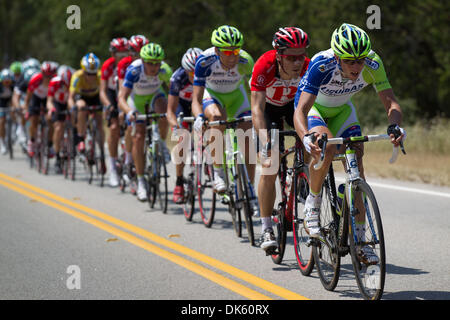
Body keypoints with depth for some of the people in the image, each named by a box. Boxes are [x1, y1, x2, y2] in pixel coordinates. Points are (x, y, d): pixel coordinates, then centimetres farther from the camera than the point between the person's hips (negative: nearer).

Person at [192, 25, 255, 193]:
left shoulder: (245, 61, -31)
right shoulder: (205, 61, -33)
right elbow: (196, 99, -32)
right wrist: (199, 118, -51)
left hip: (236, 95, 2)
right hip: (212, 94, -2)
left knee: (247, 141, -12)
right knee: (217, 116, -36)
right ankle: (218, 173, -27)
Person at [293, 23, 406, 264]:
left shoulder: (373, 63, -29)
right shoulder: (322, 65, -38)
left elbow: (390, 102, -28)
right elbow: (300, 111, -43)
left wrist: (396, 126, -49)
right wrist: (306, 138, -62)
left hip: (341, 109, 4)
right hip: (313, 105, -4)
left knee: (356, 165, -10)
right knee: (326, 147, -34)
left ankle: (359, 239, -2)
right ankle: (313, 202, -10)